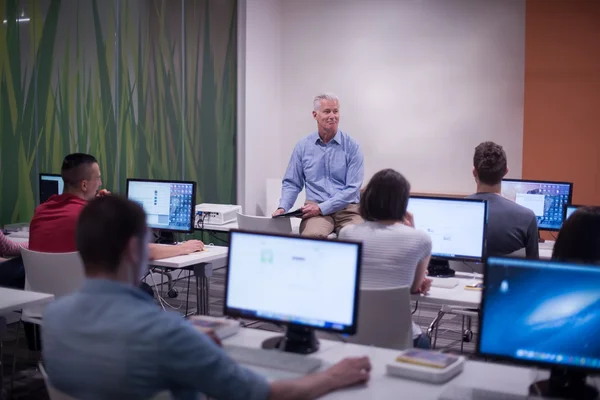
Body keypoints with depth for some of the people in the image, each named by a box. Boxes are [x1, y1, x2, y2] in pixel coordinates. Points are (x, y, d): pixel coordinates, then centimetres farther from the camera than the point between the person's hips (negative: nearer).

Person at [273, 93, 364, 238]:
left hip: (347, 209, 1)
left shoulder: (352, 146, -1)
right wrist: (283, 207, -7)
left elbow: (352, 188, -7)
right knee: (312, 236, -36)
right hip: (315, 208, 0)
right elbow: (292, 183, 12)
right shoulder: (303, 146, 7)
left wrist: (321, 207, -16)